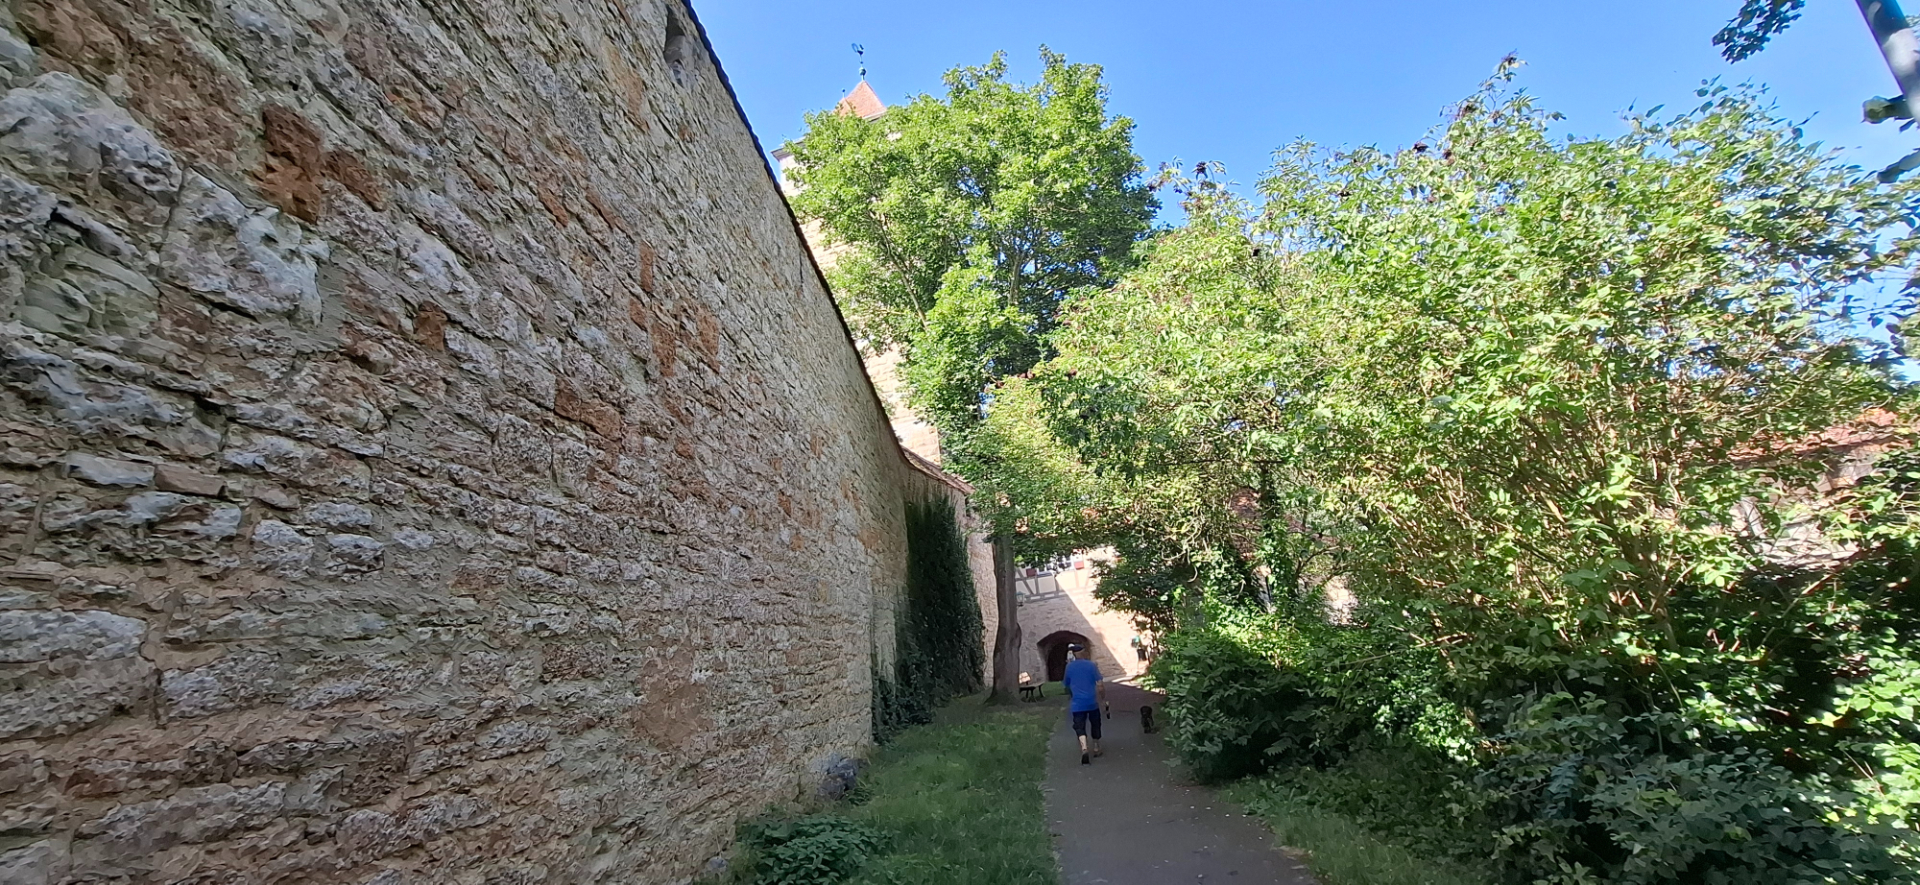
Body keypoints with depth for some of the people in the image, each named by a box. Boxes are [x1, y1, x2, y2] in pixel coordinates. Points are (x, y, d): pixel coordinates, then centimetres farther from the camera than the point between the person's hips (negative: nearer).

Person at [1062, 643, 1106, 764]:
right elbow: (1100, 685, -6)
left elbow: (1067, 684, 14)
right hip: (1092, 702, 0)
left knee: (1080, 727, -2)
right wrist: (1103, 698, 7)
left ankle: (1084, 749, -24)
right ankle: (1096, 748, 31)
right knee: (1095, 725, 21)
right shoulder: (1091, 665, -4)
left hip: (1077, 703, 0)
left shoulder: (1069, 667, 2)